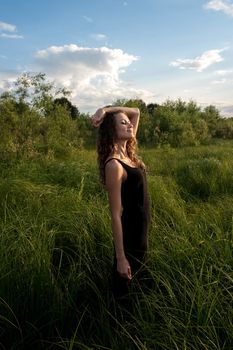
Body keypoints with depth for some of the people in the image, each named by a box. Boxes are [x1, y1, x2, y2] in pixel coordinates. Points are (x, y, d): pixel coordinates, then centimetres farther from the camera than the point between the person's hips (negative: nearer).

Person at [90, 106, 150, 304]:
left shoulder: (128, 153, 2)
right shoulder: (114, 165, -23)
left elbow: (136, 112, 10)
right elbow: (115, 215, -22)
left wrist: (105, 110, -6)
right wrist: (121, 258, -19)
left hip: (141, 232, 9)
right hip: (129, 236, -9)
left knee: (134, 285, 27)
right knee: (124, 290, 14)